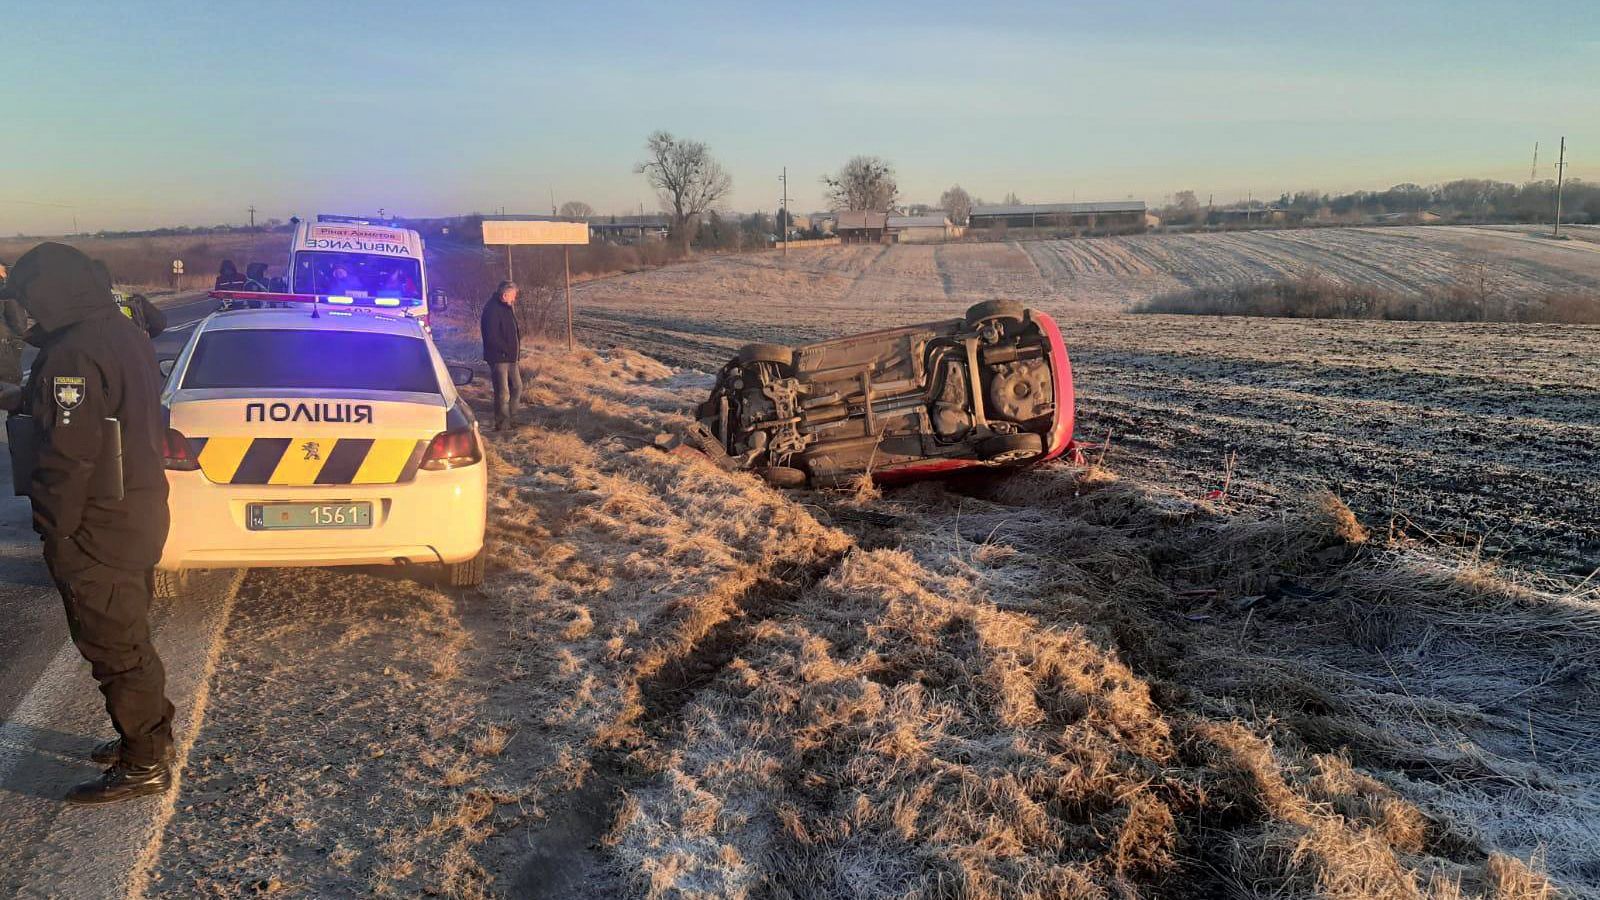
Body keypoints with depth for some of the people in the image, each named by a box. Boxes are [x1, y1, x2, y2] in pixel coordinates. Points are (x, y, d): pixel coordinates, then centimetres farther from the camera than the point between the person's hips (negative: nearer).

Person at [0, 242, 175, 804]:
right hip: (141, 514, 10)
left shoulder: (73, 355, -22)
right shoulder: (123, 334, 10)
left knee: (114, 649, 2)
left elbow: (68, 459, -23)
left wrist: (54, 535, -15)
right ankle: (150, 736, 34)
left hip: (98, 532, -10)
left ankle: (143, 765, 13)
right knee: (128, 637, 21)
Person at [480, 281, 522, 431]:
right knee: (503, 393, -4)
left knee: (517, 387, 17)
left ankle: (511, 420, 28)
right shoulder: (492, 310, -19)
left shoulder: (508, 308, 12)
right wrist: (507, 349, -18)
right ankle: (502, 424, 6)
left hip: (510, 357, 10)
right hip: (499, 358, -10)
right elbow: (492, 337, -24)